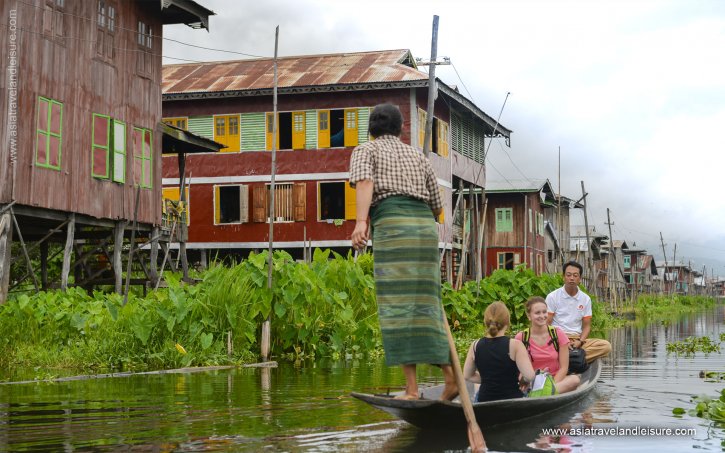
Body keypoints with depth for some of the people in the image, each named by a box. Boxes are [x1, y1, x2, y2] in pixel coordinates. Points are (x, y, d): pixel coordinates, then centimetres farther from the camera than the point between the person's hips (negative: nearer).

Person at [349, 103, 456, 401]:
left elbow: (364, 181, -9)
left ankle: (412, 388, -12)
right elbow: (437, 206, 27)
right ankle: (451, 376, 6)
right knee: (426, 302, 11)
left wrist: (361, 221, -22)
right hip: (426, 226, 5)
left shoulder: (365, 150, 15)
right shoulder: (418, 156, 28)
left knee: (398, 304, -7)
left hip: (391, 223, -5)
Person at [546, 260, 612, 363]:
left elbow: (586, 325, 12)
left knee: (606, 346, -23)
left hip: (577, 340, 5)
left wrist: (580, 341, -9)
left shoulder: (585, 299, 12)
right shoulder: (552, 297, 2)